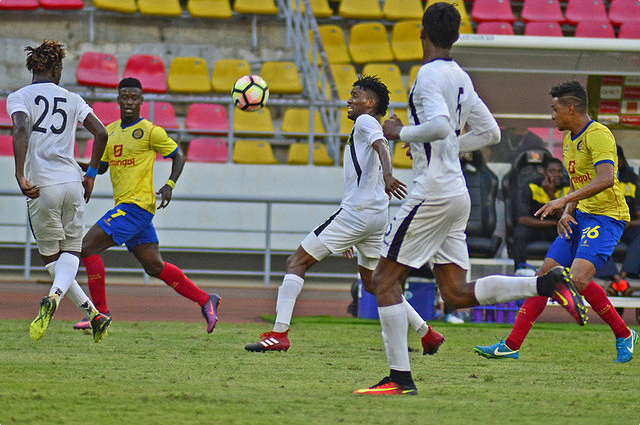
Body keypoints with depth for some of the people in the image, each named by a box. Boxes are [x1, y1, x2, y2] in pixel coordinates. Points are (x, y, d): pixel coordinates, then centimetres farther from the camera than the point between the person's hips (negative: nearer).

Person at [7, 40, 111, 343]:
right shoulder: (72, 99, 11)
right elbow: (101, 133, 3)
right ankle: (55, 295, -26)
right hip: (73, 181, 2)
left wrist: (20, 176, -22)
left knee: (51, 258, 10)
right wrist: (91, 174, 15)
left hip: (42, 186, -2)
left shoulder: (19, 98, 2)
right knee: (70, 252, 6)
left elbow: (20, 130, -18)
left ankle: (92, 313, 0)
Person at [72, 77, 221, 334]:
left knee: (87, 246, -14)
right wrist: (77, 165, 6)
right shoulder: (110, 131, 15)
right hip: (124, 206, 8)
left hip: (137, 205, -8)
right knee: (154, 267, 11)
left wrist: (170, 185, -12)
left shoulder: (150, 132, -7)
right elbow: (102, 166, 24)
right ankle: (205, 300, 20)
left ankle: (100, 311, -8)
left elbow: (178, 156, 2)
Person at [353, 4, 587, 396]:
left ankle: (400, 378, -5)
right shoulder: (461, 78, 15)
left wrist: (400, 133, -12)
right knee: (457, 293, 7)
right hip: (458, 194, 9)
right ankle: (548, 283, -5)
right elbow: (490, 132, 22)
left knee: (386, 279, -1)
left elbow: (440, 125, -27)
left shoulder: (429, 75, -12)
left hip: (432, 194, -9)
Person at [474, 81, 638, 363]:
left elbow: (605, 179, -29)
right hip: (581, 215, 9)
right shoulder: (569, 140, 15)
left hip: (606, 216, -9)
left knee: (578, 278, -24)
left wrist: (564, 201, -31)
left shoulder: (598, 135, -15)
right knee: (546, 274, 2)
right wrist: (566, 212, 5)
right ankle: (511, 345, 3)